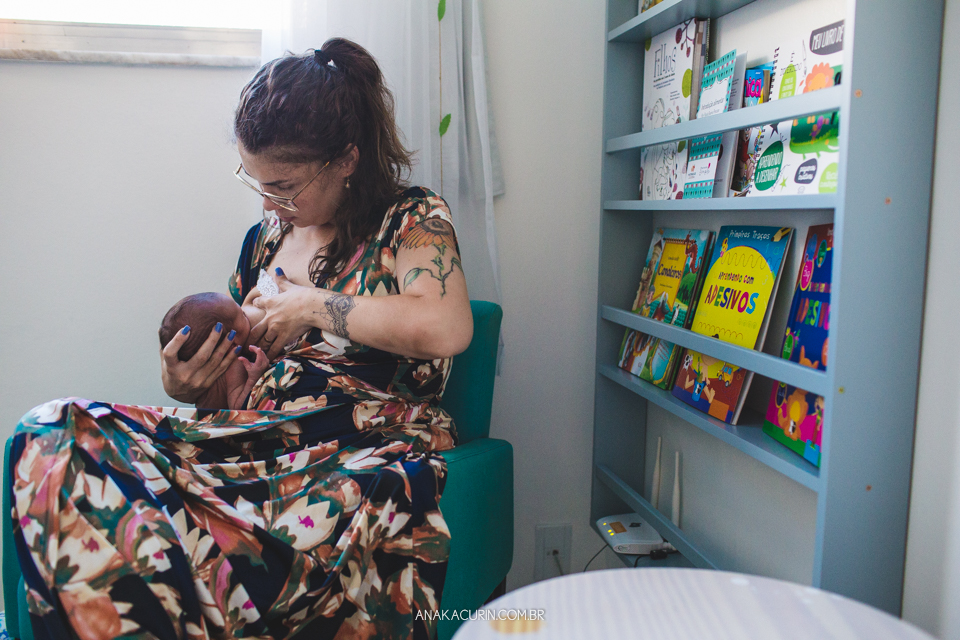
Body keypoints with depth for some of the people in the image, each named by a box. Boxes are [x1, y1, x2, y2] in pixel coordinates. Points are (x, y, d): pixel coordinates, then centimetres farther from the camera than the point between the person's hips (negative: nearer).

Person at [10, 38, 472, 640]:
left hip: (367, 448, -5)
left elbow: (447, 329, -19)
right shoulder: (266, 238, 19)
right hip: (254, 438, 6)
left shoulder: (412, 220, 3)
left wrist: (313, 305, -9)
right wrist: (186, 385, 2)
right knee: (51, 433, -17)